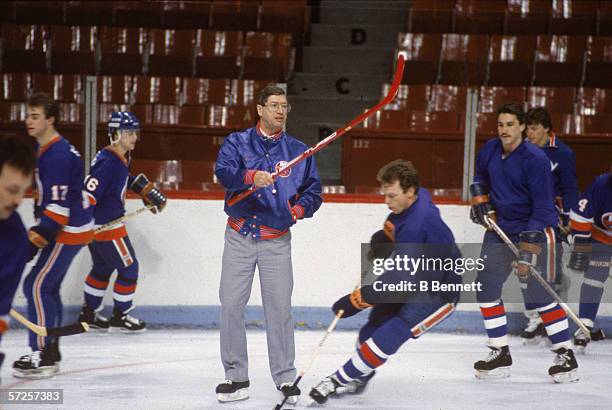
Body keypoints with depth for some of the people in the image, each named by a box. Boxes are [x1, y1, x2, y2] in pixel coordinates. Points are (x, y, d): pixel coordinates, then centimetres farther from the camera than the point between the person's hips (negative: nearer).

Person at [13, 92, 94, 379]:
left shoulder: (57, 155, -21)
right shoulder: (46, 149, 13)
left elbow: (60, 202, -25)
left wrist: (42, 232, -24)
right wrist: (39, 229, 22)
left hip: (68, 231, -11)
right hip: (64, 230, 11)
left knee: (37, 286, -12)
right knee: (48, 288, 15)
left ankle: (42, 355, -11)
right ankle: (50, 352, 22)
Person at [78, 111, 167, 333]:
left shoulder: (120, 158, 6)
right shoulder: (109, 163, -25)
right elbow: (87, 193, -29)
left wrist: (148, 191, 23)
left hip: (109, 221, 10)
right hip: (106, 226, -10)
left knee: (103, 268, 21)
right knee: (128, 268, 2)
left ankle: (89, 314, 31)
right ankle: (119, 317, 14)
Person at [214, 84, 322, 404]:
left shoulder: (298, 150, 9)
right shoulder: (237, 142, 3)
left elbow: (314, 190, 11)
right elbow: (224, 172, -15)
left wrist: (301, 207, -10)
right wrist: (251, 176, -35)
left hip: (277, 240, 0)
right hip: (240, 237, 0)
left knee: (279, 308, -3)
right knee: (231, 306, -1)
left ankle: (285, 378, 6)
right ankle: (236, 378, 8)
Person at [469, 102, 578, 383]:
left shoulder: (536, 159, -20)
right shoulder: (490, 150, 0)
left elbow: (543, 207, -21)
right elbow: (481, 176, 24)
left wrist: (528, 248, -26)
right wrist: (480, 199, 5)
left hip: (534, 230, -7)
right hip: (499, 230, 7)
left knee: (538, 294, -11)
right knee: (486, 286, 1)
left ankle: (566, 355, -1)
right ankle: (500, 355, 10)